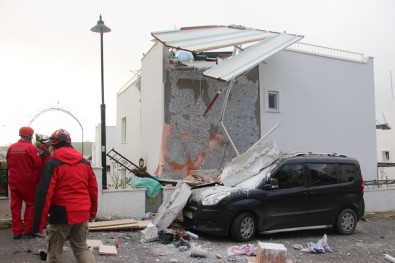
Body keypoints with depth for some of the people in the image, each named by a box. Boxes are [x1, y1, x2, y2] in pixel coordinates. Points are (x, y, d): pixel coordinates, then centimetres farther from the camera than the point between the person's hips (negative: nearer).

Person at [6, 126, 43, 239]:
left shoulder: (10, 148, 2)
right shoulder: (31, 148, -14)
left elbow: (9, 164, 11)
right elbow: (38, 165, -14)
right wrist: (37, 181, -1)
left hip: (14, 181, 5)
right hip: (28, 181, -5)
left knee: (15, 205, 10)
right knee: (31, 204, 8)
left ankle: (16, 231, 14)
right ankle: (28, 231, 9)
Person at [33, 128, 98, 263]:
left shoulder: (52, 163, -8)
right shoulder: (85, 162, 8)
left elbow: (44, 193, -14)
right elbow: (93, 189, 11)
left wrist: (38, 221, -10)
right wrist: (92, 211, 21)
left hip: (61, 214, -5)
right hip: (82, 213, 5)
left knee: (54, 252, 10)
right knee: (81, 247, 19)